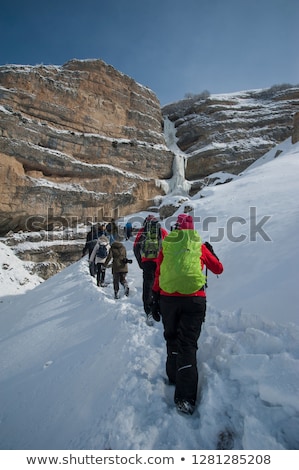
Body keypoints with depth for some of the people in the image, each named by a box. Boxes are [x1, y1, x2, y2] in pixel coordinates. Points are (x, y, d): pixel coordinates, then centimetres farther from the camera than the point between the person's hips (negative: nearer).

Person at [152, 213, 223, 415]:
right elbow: (218, 269, 16)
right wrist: (211, 252, 33)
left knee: (172, 338, 21)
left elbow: (158, 275, 7)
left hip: (167, 299, 1)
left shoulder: (166, 245, 6)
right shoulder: (200, 246, 4)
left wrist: (156, 301, 14)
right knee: (188, 344, 4)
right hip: (194, 299, -1)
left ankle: (174, 376, 35)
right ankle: (185, 397, 2)